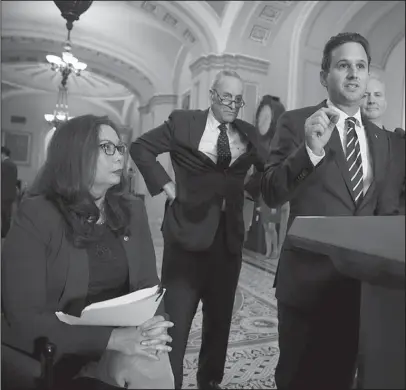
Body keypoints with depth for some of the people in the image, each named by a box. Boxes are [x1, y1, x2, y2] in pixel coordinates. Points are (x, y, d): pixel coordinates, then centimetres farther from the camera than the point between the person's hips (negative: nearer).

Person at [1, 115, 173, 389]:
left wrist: (154, 326, -16)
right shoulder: (36, 216, -12)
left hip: (124, 350, 5)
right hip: (53, 359, -4)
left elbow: (148, 283, 4)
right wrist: (112, 338, -25)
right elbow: (24, 318, -16)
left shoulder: (133, 210, 2)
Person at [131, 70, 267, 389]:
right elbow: (141, 147, 0)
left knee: (220, 316, 16)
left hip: (229, 233, 4)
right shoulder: (182, 122, -1)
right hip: (189, 230, -4)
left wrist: (253, 190, 1)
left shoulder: (248, 133, 10)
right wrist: (165, 184, -7)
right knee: (176, 317, 3)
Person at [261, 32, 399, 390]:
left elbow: (387, 211, 15)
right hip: (308, 278, -4)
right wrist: (310, 149, -30)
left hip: (361, 280, 5)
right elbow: (271, 195, -16)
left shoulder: (380, 138, 9)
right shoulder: (296, 122, -6)